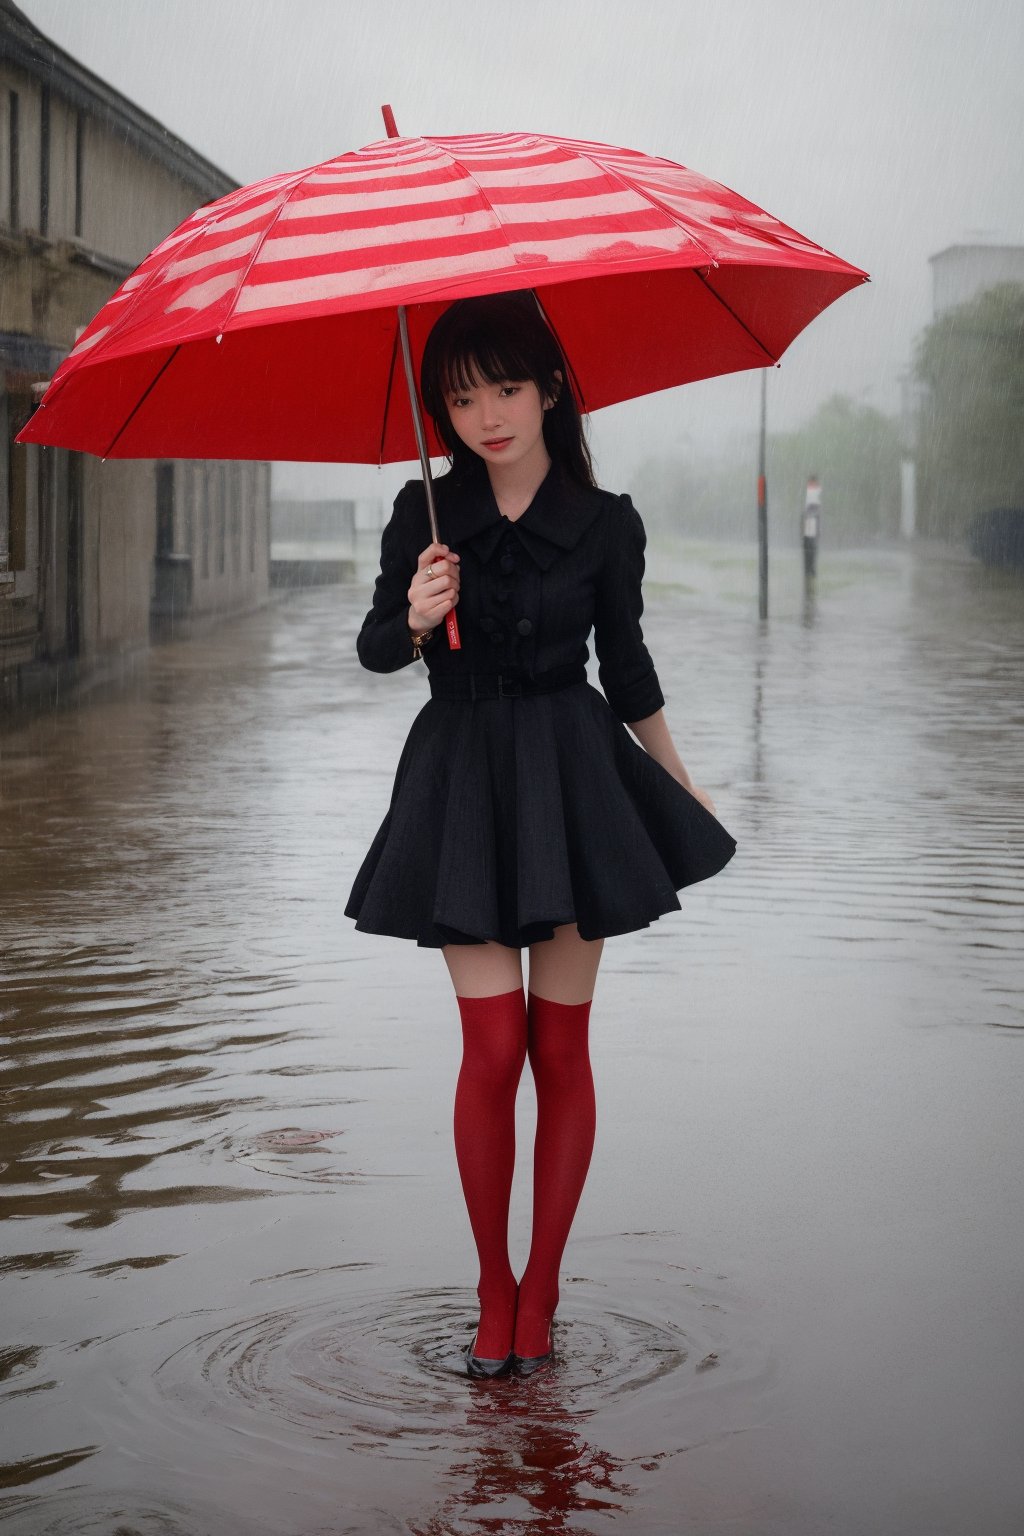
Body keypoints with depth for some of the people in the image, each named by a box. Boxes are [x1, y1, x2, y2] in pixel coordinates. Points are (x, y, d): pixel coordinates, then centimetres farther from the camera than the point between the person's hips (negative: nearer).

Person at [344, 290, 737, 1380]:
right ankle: (493, 1292, 10)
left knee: (561, 1046, 2)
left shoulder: (606, 525, -1)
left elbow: (627, 667, 11)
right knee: (493, 1045, -5)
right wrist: (415, 617, -15)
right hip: (461, 784, 0)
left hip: (573, 773, 0)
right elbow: (375, 647, 7)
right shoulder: (423, 514, -1)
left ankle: (540, 1294, 13)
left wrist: (685, 789, 19)